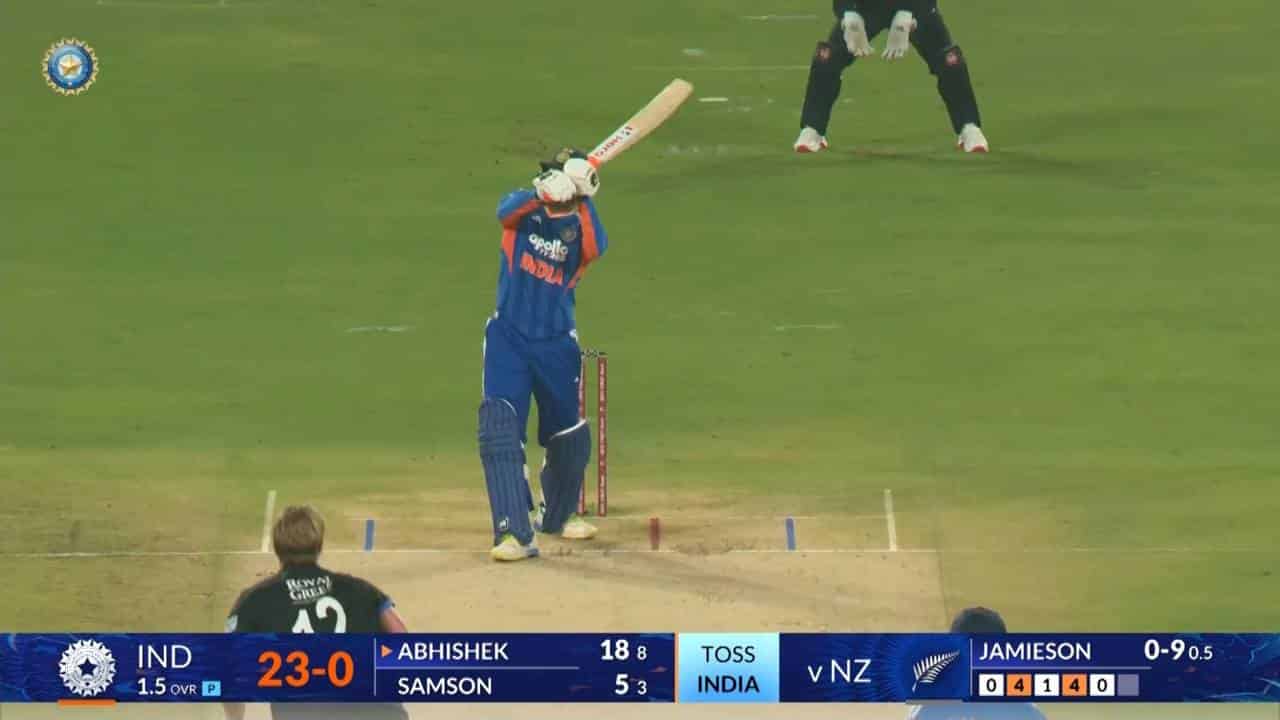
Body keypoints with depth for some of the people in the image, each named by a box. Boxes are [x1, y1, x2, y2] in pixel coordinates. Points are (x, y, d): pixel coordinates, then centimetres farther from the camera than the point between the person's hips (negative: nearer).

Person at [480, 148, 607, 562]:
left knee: (569, 439, 13)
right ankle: (516, 533, -20)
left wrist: (582, 201, -36)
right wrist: (543, 193, -45)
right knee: (499, 431, -17)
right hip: (509, 340, -2)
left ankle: (555, 515, 40)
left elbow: (595, 249, -26)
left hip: (557, 345, 2)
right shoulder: (525, 210, -2)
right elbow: (506, 213, -27)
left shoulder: (580, 227, -2)